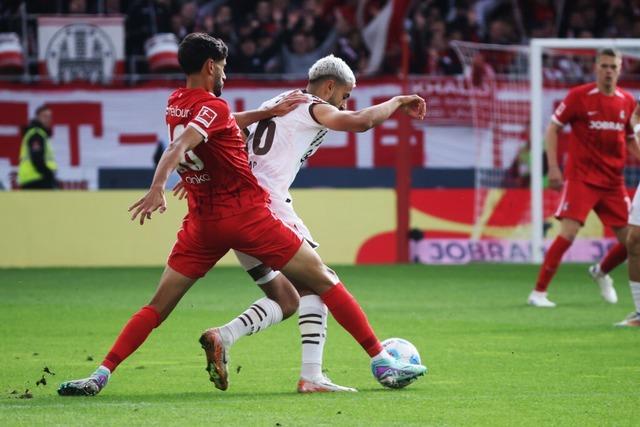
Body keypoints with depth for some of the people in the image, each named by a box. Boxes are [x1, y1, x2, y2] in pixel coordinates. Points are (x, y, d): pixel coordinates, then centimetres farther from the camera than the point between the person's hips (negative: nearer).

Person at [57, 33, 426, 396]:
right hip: (248, 213, -6)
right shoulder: (212, 106, -12)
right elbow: (179, 147, -29)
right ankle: (382, 362, 3)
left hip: (202, 222, 6)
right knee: (324, 282, 4)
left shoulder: (175, 105, 10)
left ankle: (100, 377, -7)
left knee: (158, 308, 7)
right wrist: (158, 188, -43)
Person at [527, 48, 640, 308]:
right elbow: (552, 129, -1)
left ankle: (601, 273, 34)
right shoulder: (578, 96, -6)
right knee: (568, 233, -18)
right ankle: (538, 292, -11)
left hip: (614, 182, 5)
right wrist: (553, 167, -10)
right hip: (581, 177, -5)